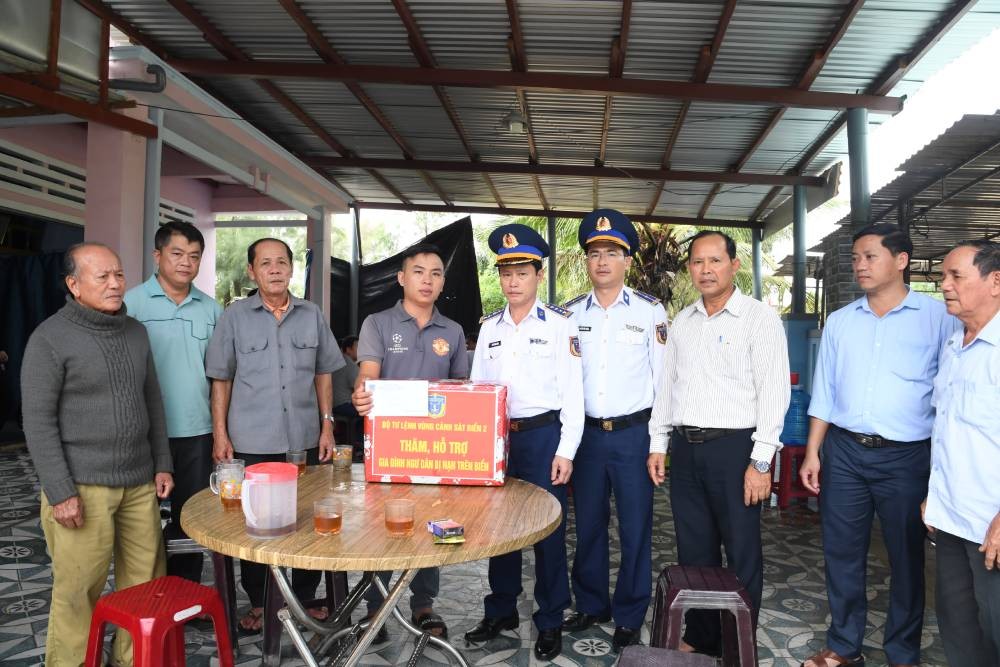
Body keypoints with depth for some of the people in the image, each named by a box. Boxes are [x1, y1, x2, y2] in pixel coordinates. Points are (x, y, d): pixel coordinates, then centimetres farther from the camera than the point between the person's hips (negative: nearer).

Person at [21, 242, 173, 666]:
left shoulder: (135, 332, 11)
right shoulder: (50, 339, -6)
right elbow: (38, 421, -8)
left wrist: (162, 464, 12)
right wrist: (60, 491, -12)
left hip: (139, 483, 5)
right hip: (82, 487, -5)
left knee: (145, 583, 8)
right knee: (78, 591, 2)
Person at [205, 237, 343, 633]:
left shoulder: (312, 315, 5)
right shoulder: (234, 317, 0)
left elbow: (323, 375, 9)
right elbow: (221, 380, 1)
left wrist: (327, 425, 4)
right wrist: (220, 434, -4)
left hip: (305, 440, 2)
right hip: (252, 443, -2)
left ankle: (306, 596, 29)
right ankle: (257, 603, 27)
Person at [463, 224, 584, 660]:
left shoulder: (560, 324, -3)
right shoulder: (489, 327, 10)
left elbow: (572, 392, -6)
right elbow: (475, 389, 13)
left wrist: (565, 451, -10)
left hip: (543, 435, -4)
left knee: (548, 530, 4)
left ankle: (550, 623, 21)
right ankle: (501, 611, 31)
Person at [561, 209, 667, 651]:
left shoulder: (650, 310, -2)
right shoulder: (570, 313, 5)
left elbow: (663, 377, 0)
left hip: (634, 433, -2)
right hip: (586, 432, 3)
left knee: (635, 527, 7)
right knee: (588, 524, 14)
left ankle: (629, 616, 23)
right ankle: (591, 604, 32)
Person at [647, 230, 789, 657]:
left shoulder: (759, 318, -6)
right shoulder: (681, 322, 11)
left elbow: (773, 392, -11)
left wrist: (761, 461, -15)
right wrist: (658, 444, 11)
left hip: (733, 447, -5)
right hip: (684, 447, 5)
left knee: (742, 553, 7)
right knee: (694, 550, 15)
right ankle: (700, 637, 31)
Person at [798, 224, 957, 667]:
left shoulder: (938, 318, -4)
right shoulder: (839, 322, 7)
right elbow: (823, 393, 9)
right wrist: (812, 453, 6)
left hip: (906, 457, -3)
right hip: (843, 452, 3)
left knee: (906, 558, 12)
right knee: (842, 553, 12)